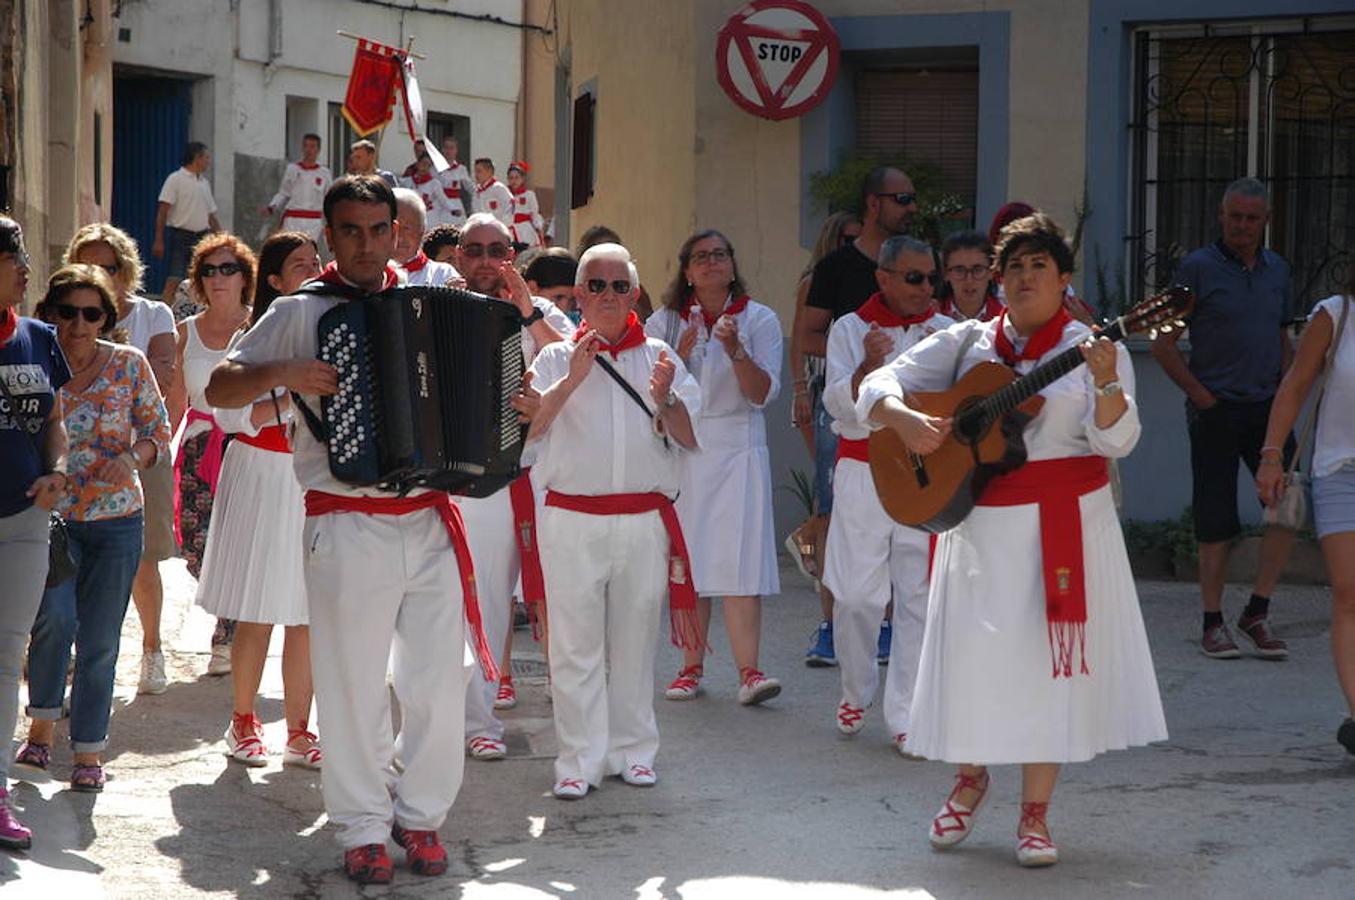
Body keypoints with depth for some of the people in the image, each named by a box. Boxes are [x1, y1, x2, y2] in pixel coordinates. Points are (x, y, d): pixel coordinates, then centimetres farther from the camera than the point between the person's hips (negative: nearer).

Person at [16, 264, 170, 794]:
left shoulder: (129, 364, -1)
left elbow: (158, 429, 5)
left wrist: (134, 456, -15)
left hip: (116, 517, 1)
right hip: (50, 516, -1)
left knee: (100, 640, 3)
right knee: (55, 618, -19)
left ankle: (88, 753, 14)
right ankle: (41, 724, 5)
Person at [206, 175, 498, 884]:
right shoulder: (299, 313, 1)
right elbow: (219, 389, 0)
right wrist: (283, 374, -17)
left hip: (430, 524, 3)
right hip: (348, 528, -3)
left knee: (440, 681, 6)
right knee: (354, 686, 3)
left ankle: (420, 813, 23)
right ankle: (363, 828, 16)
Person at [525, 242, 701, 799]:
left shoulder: (658, 357, 9)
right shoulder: (558, 358, 7)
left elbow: (690, 437, 4)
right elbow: (528, 425, -8)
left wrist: (664, 399, -15)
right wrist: (572, 380, -19)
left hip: (644, 519, 1)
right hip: (573, 519, -1)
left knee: (634, 642, 8)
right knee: (575, 643, -3)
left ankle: (633, 750, 19)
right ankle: (580, 759, 2)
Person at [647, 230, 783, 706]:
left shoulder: (759, 320, 4)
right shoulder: (664, 323, 10)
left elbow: (762, 393, -3)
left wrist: (735, 350, -19)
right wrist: (680, 356, -12)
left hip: (738, 450, -2)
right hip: (679, 449, 2)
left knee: (740, 557, -12)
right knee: (686, 559, 1)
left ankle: (748, 671, -17)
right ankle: (691, 667, 9)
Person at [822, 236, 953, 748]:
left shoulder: (946, 331, 9)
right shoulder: (851, 329, 5)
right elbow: (839, 407, -4)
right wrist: (869, 365, -22)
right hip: (864, 475, -1)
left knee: (918, 598, -3)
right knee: (855, 595, -1)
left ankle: (904, 715, 3)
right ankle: (856, 691, 23)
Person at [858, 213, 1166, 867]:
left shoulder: (1092, 351, 1)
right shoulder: (966, 344, 6)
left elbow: (1117, 441, -10)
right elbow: (876, 388, 3)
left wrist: (1106, 384, -29)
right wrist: (904, 419, -18)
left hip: (1065, 523, -1)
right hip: (981, 524, 2)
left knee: (1047, 663, 0)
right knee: (971, 656, 3)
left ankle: (1035, 812, 12)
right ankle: (971, 776, 30)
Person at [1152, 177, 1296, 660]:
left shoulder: (1277, 269, 13)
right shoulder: (1198, 268, -3)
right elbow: (1164, 344, -3)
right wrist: (1201, 396, -8)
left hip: (1266, 407, 4)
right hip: (1216, 411, -4)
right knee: (1216, 521, -1)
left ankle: (1257, 611, 2)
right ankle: (1213, 624, 9)